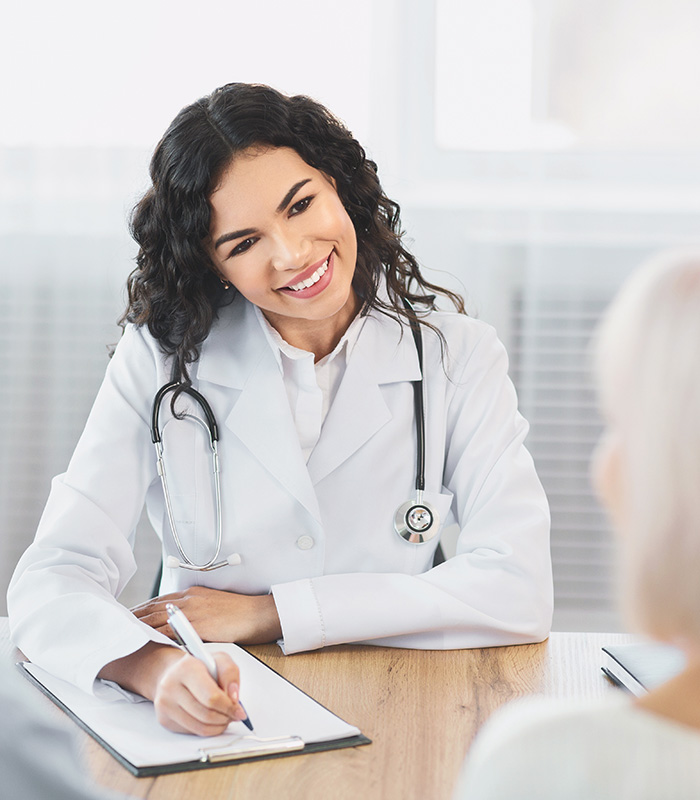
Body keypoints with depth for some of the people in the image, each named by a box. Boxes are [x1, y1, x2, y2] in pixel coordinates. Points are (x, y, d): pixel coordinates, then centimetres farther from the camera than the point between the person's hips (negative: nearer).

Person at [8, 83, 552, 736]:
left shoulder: (457, 357, -4)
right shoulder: (161, 361, -4)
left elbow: (521, 594, -12)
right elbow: (51, 581, -11)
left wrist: (264, 613, -14)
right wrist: (155, 668, -34)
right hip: (210, 729, 1)